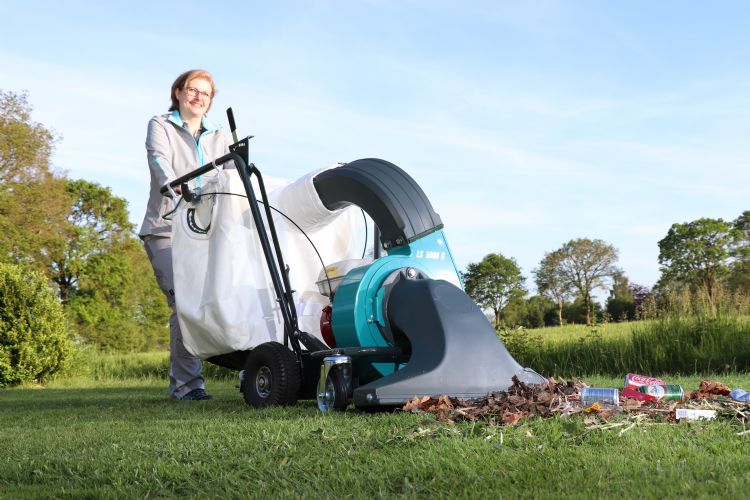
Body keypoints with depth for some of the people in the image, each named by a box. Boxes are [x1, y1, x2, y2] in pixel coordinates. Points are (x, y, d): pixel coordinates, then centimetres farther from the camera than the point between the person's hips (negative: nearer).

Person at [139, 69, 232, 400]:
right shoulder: (160, 126, 10)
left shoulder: (219, 137, 23)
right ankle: (185, 383, -11)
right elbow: (159, 160, -11)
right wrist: (173, 185, -32)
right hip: (166, 230, -4)